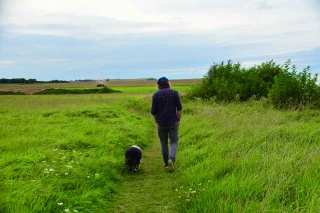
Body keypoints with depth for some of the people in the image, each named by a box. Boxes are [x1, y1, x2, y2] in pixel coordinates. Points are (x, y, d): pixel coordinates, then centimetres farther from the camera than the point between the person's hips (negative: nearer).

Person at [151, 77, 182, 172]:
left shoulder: (156, 95, -3)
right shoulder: (174, 93, -2)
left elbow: (153, 112, -3)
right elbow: (179, 108, -6)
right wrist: (178, 121, 4)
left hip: (161, 124, 1)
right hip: (173, 122, 0)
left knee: (164, 143, 17)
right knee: (174, 143, 6)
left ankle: (166, 162, 25)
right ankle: (171, 159, -17)